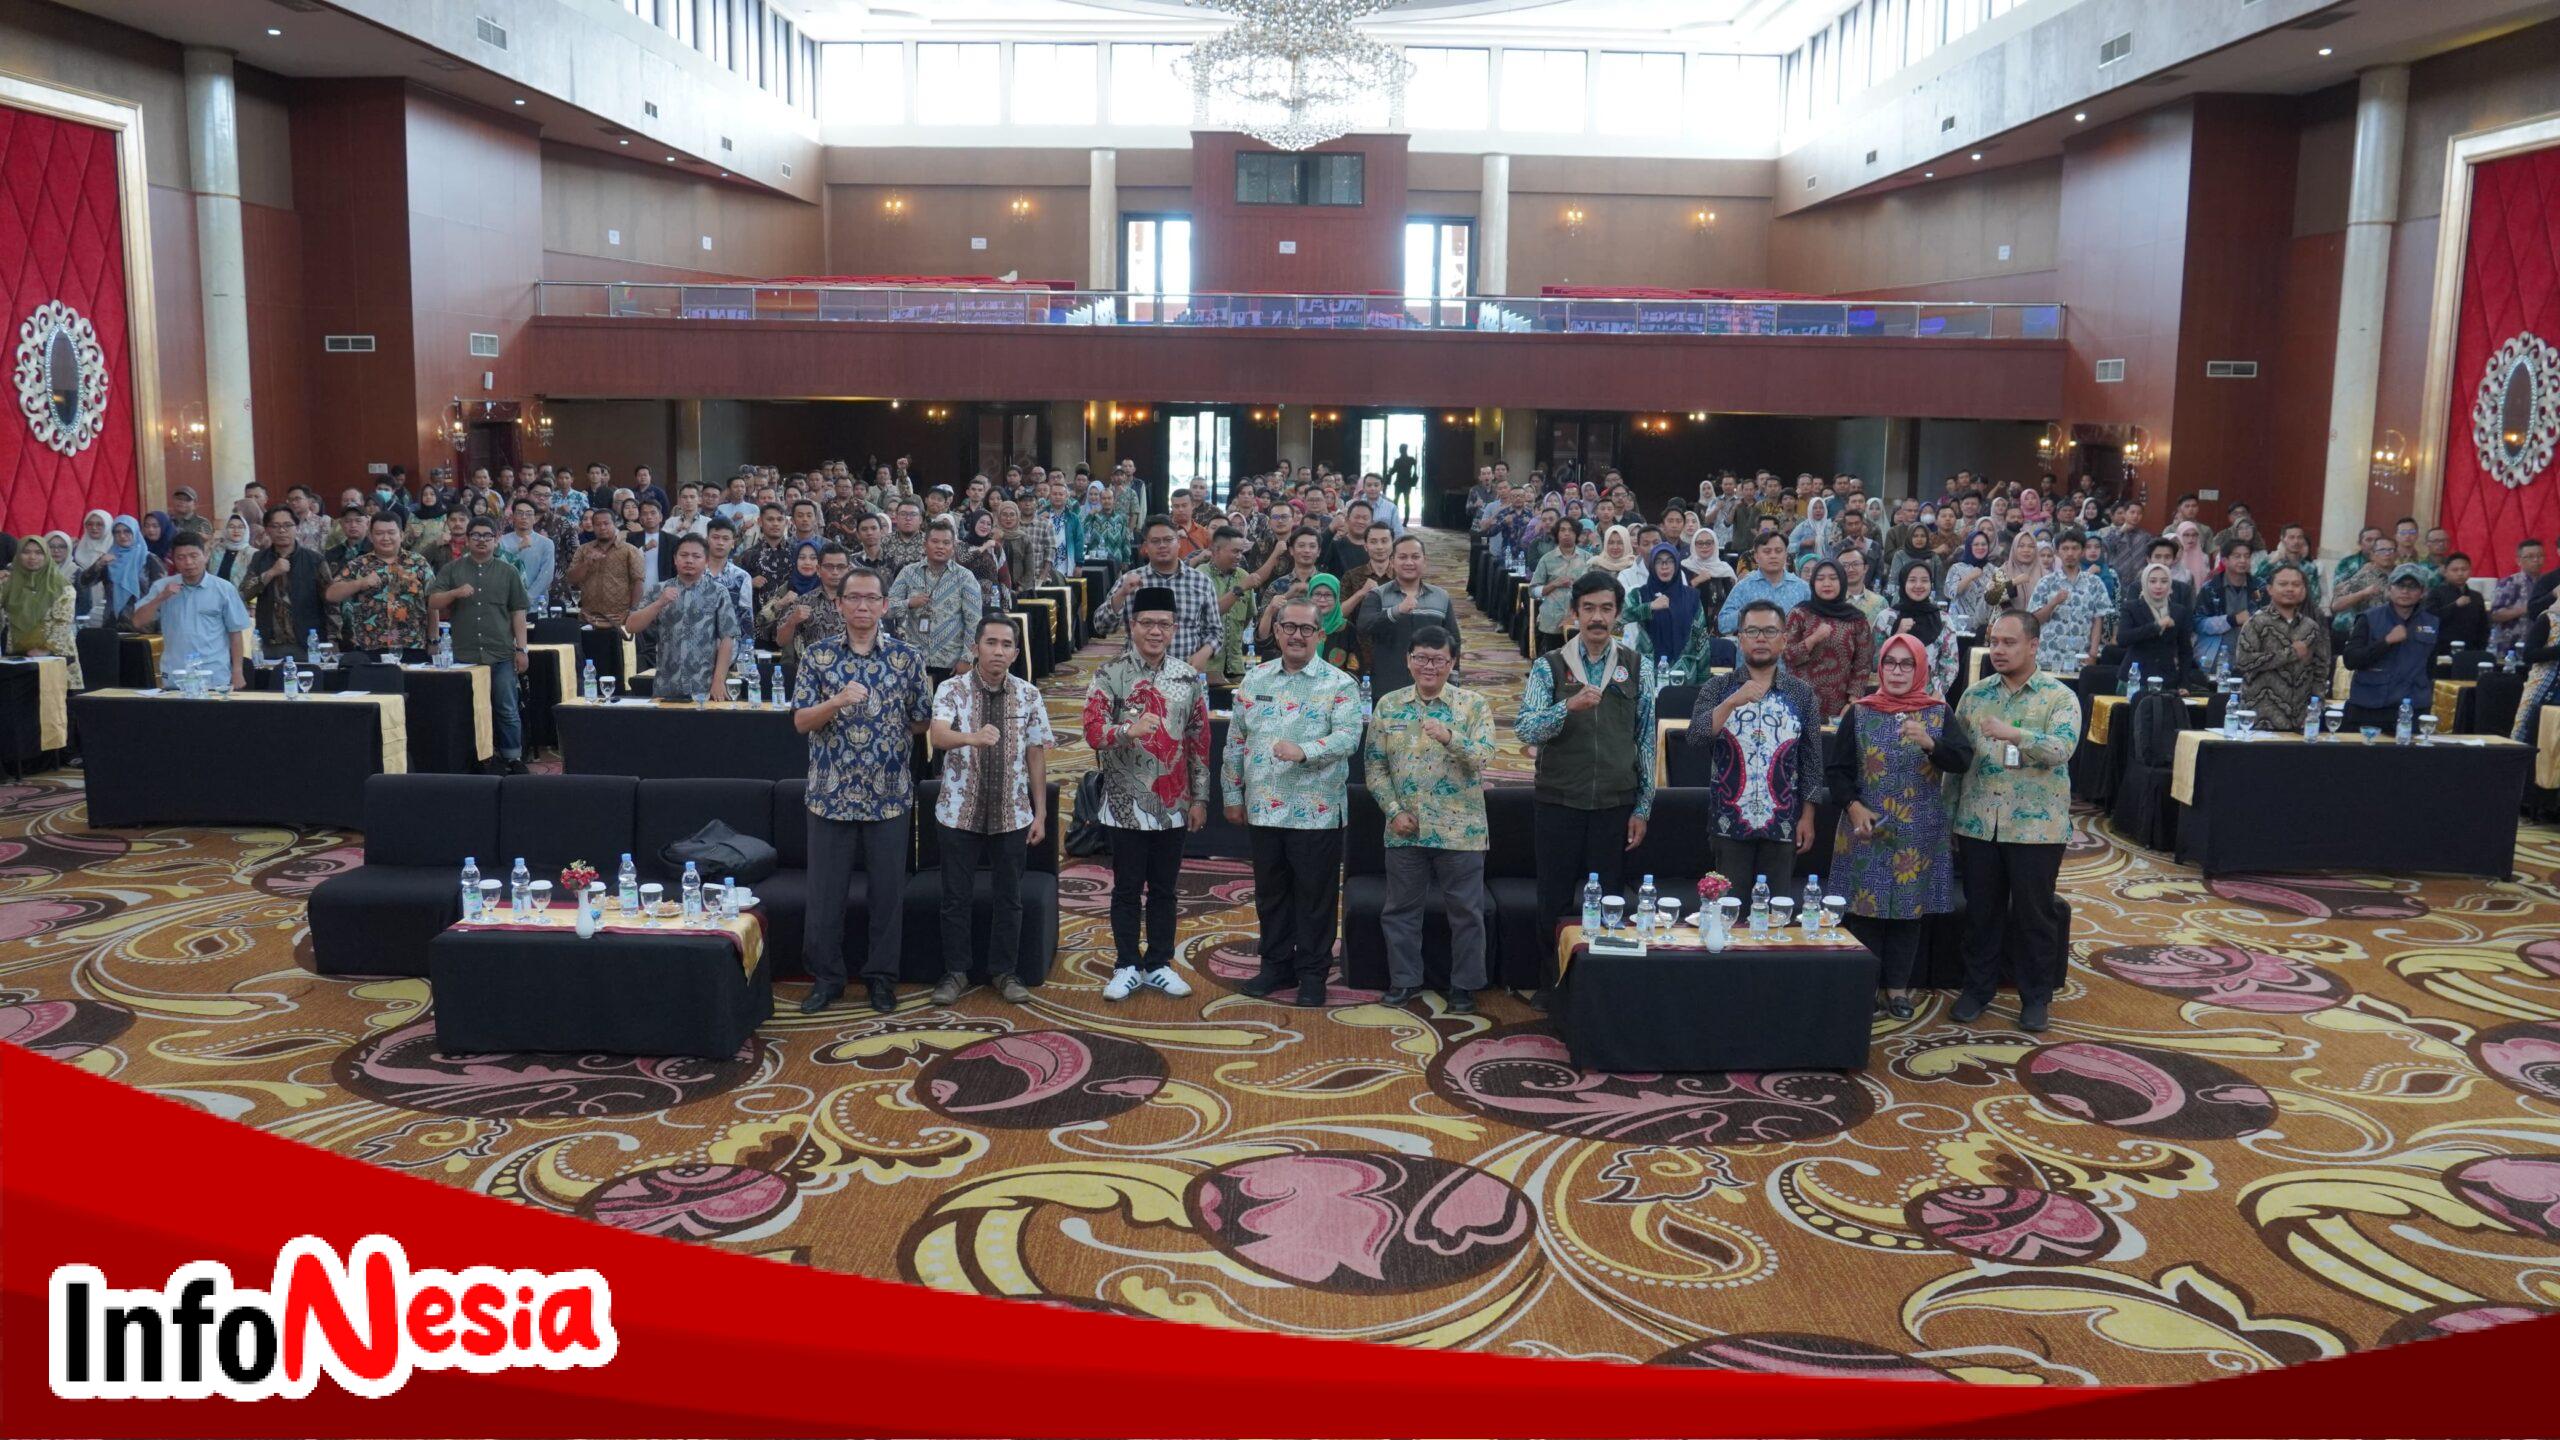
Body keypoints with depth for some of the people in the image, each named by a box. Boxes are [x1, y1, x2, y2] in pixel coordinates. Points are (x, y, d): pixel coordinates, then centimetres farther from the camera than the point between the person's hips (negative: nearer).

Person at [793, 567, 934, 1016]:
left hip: (890, 793, 0)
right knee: (825, 891, 6)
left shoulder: (906, 656, -1)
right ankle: (826, 976, 21)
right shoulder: (817, 655, -1)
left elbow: (922, 721, 7)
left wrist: (887, 732, 5)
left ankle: (882, 976, 22)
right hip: (830, 792, 0)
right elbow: (801, 721, -6)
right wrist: (839, 701, -21)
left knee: (888, 890, 7)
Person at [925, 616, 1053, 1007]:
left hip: (1012, 813, 2)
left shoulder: (1028, 695, 0)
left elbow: (1036, 756, 3)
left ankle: (1003, 971, 23)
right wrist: (972, 737, -48)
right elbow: (937, 735, -26)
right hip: (960, 811, -1)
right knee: (957, 896, 7)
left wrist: (1040, 813, 2)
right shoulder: (952, 689, -8)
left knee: (1009, 897, 9)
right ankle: (955, 972, 21)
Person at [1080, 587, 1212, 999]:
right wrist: (1128, 729, -35)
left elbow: (1200, 740, 8)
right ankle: (1127, 966, 18)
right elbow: (1092, 730, -15)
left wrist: (1199, 797, 6)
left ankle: (1159, 965, 22)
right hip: (1126, 804, -3)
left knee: (1164, 889, 11)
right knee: (1127, 889, 7)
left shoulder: (1189, 677, 5)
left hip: (1173, 804, 3)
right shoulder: (1109, 673, -6)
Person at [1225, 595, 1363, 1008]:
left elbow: (1347, 737, -16)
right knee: (1270, 891, 13)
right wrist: (1232, 795, 10)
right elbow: (1235, 741, 13)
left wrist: (1303, 751, -31)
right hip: (1263, 809, 4)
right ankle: (1276, 965, 27)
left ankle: (1312, 973, 17)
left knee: (1315, 895, 4)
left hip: (1316, 813, -4)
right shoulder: (1254, 680, 9)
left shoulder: (1339, 686, -3)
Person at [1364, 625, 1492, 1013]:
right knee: (1401, 908, 11)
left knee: (1466, 911, 6)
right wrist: (1394, 811, -6)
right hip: (1405, 828, 2)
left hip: (1459, 829, -2)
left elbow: (1484, 757, -14)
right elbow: (1375, 765, 5)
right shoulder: (1388, 706, 4)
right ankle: (1404, 980, 26)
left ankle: (1464, 985, 19)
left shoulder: (1473, 705, -3)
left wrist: (1450, 737, -31)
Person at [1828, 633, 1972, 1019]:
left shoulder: (1940, 714, 3)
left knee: (1910, 907, 5)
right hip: (1868, 829, 0)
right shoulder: (1859, 713, 2)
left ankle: (1897, 986, 17)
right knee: (1866, 907, 1)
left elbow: (1963, 761, -9)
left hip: (1920, 835, 1)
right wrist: (1853, 806, -13)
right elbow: (1836, 770, 2)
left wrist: (1929, 743, -26)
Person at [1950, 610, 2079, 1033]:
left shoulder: (2060, 697, -4)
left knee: (2036, 915, 7)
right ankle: (1977, 989, 25)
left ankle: (2036, 997, 20)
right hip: (1978, 823, 3)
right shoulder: (1975, 694, 7)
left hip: (2036, 826, -3)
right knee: (1981, 912, 11)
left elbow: (2062, 748, -21)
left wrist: (2016, 735, -37)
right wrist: (1949, 818, 8)